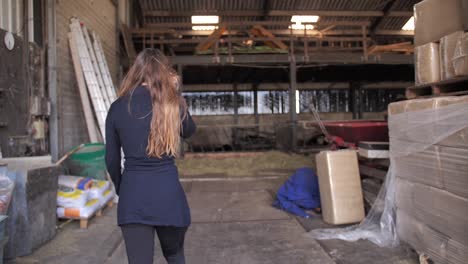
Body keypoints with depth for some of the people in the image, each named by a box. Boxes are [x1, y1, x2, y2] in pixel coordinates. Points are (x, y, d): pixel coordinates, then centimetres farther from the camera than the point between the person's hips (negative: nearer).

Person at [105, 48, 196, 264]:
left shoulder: (117, 107, 2)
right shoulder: (172, 103, -2)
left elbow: (111, 159, 7)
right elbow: (189, 131, 18)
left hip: (133, 195, 1)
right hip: (168, 191, 0)